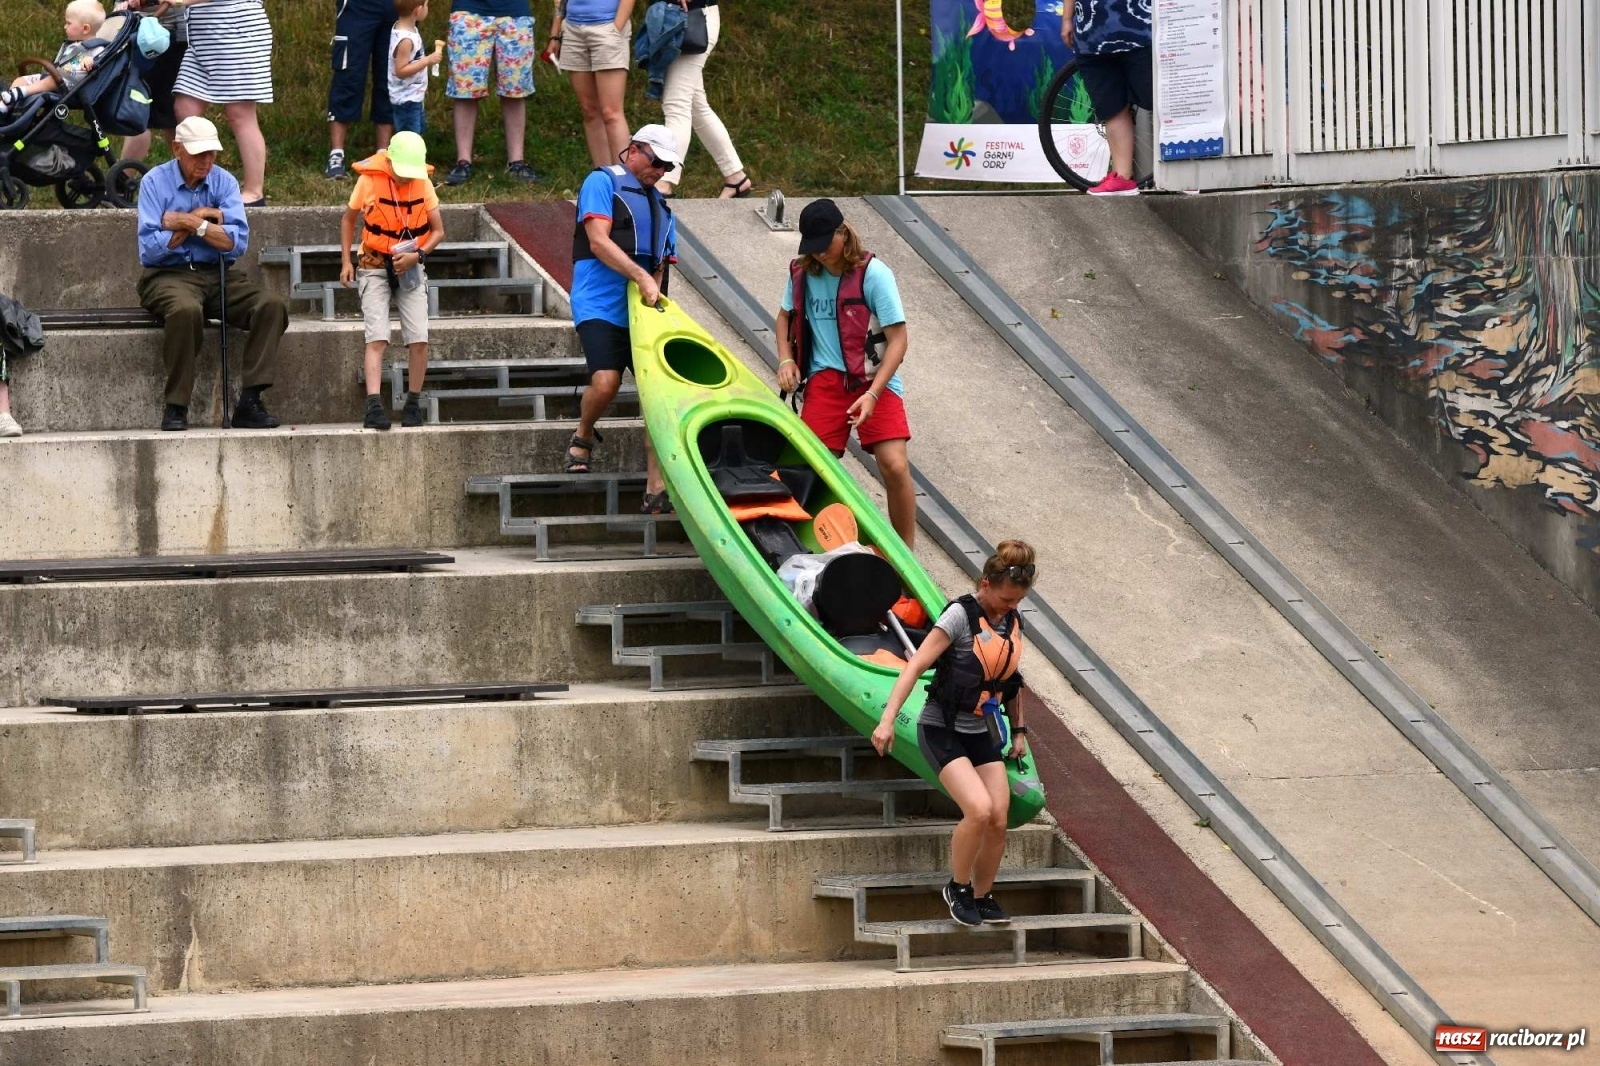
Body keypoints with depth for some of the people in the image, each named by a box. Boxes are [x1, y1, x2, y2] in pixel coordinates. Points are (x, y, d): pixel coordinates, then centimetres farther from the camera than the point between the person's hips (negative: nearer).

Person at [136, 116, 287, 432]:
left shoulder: (224, 182, 7)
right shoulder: (155, 182, -2)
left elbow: (237, 242, -5)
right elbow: (149, 250, -12)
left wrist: (191, 223, -13)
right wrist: (201, 220, -6)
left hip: (218, 275, 4)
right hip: (169, 275, -4)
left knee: (272, 305, -21)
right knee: (186, 310, -38)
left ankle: (250, 402, -22)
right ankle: (176, 407, -29)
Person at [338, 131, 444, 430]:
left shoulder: (423, 182, -5)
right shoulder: (369, 181, -11)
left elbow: (438, 231, 2)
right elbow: (349, 220, 6)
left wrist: (418, 255, -16)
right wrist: (346, 262, -1)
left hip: (410, 268, 2)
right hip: (375, 267, -2)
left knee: (419, 340, -7)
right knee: (377, 337, -16)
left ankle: (413, 405, 9)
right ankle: (374, 406, -24)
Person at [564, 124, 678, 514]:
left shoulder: (659, 206, 25)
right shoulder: (602, 183, 2)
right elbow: (599, 241, -11)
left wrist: (653, 295, 2)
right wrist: (641, 277, -19)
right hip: (600, 306, -7)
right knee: (606, 380, -25)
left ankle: (656, 491, -10)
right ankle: (583, 436, 9)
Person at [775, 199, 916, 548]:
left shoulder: (873, 273, -11)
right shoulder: (802, 272, 3)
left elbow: (897, 339, -12)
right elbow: (786, 316, 24)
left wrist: (873, 394, -21)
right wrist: (786, 360, 5)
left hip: (874, 379, -4)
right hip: (825, 380, 4)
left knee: (894, 466, -16)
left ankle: (906, 554, -5)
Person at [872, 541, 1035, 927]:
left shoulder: (1012, 622, 5)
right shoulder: (961, 616, -17)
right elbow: (915, 666, -23)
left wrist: (1019, 730, 21)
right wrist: (887, 719, -32)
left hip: (982, 733, 7)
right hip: (942, 731, -7)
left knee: (998, 822, -3)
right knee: (979, 810, -23)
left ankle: (982, 896, 18)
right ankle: (958, 888, -1)